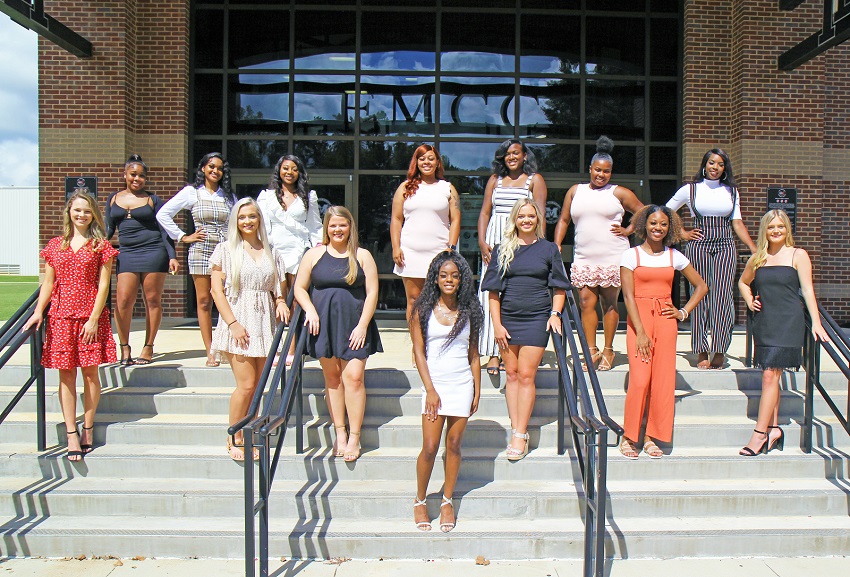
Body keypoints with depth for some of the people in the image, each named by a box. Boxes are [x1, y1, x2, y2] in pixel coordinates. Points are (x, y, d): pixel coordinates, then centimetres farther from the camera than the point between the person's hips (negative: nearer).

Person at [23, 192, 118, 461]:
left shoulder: (101, 245, 2)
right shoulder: (55, 245, 11)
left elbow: (103, 285, -3)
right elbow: (48, 282, 12)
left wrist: (94, 318, -10)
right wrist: (38, 312, -1)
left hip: (90, 316, -2)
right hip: (61, 315, 2)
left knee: (90, 372, 1)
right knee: (66, 374, 2)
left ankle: (88, 430, 15)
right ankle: (72, 435, 6)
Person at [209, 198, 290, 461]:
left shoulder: (271, 252, 13)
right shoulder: (226, 249, 2)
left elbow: (279, 289, 17)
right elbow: (216, 289, -4)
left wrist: (281, 303, -6)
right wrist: (233, 323, -13)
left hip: (264, 323, 4)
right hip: (238, 321, -4)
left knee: (257, 386, 5)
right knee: (246, 384, -8)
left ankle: (249, 438, 16)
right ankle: (234, 439, 8)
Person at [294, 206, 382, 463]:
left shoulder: (362, 256, 3)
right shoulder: (315, 254, 7)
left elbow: (372, 292, 0)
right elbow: (300, 288, 11)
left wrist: (362, 326, -7)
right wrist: (310, 311, -7)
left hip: (354, 324, -2)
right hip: (324, 323, 2)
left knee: (353, 377, -8)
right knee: (332, 378, 7)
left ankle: (354, 437, 0)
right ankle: (339, 433, 16)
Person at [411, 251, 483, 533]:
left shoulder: (468, 311, 5)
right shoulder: (423, 310, 0)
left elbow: (474, 354, 9)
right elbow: (419, 351, -2)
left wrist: (477, 390, 5)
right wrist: (430, 390, -8)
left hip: (462, 385, 2)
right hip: (435, 384, -2)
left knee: (454, 445, 7)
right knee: (430, 448, -3)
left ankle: (447, 501, 22)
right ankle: (420, 500, 18)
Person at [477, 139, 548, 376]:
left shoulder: (535, 180, 7)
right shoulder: (495, 180, 17)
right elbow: (485, 212, 12)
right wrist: (482, 242, -2)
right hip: (495, 243, 3)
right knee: (493, 294, -3)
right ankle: (494, 352, -1)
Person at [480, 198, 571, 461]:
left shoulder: (549, 249, 6)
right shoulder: (502, 250, 7)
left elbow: (560, 288, 10)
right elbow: (493, 291, 5)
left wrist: (555, 313, -5)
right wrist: (497, 324, -3)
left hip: (537, 318, -2)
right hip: (507, 318, 2)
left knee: (526, 375, -5)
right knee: (511, 374, 6)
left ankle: (521, 435, -1)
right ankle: (516, 430, 14)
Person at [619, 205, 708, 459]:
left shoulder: (674, 257, 10)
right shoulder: (631, 255, 1)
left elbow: (702, 286, 18)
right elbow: (628, 296, -5)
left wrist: (684, 312, 6)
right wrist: (640, 332, -13)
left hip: (666, 319, 3)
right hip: (639, 318, -3)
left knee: (663, 380, 1)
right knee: (640, 379, -11)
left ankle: (651, 438, 12)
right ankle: (628, 437, 2)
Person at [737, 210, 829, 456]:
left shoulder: (798, 255, 1)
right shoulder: (757, 258, 12)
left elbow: (807, 290, -2)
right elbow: (743, 282, 28)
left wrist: (816, 322, -8)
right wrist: (750, 301, 10)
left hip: (788, 323, -5)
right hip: (763, 322, 5)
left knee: (770, 375, -10)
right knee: (770, 377, 8)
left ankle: (760, 433, -8)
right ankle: (773, 428, 16)